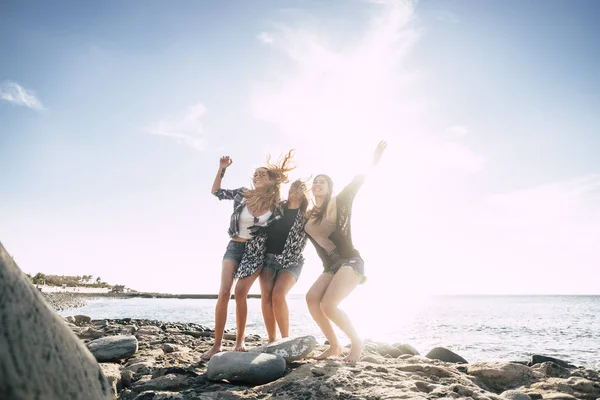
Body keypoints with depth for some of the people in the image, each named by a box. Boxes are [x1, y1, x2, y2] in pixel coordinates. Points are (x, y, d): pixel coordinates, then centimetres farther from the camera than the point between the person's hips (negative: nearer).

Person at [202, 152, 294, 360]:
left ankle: (239, 341, 6)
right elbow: (216, 191, 7)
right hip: (235, 246, 1)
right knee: (224, 292, -12)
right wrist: (221, 169, -3)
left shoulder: (275, 203, -4)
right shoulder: (242, 194, -3)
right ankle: (217, 344, -10)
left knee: (240, 293, -8)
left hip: (257, 251, -1)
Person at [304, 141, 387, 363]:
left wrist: (374, 161, -25)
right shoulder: (309, 216, 14)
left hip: (351, 262, -6)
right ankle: (334, 346, -2)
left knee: (328, 305, -22)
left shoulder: (337, 203, -3)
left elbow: (357, 183, -14)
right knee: (311, 298, -16)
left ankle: (357, 341, 0)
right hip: (331, 267, 6)